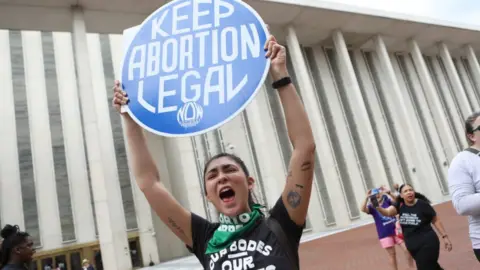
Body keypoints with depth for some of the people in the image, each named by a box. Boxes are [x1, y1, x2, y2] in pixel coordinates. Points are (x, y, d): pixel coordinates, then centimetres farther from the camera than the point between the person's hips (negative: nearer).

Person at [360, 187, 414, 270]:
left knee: (407, 249, 0)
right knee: (392, 254, 8)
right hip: (385, 234, -2)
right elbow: (363, 209, -24)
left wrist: (387, 193, -26)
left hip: (395, 229, 2)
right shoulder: (372, 207, -5)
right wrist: (367, 198, -30)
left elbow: (395, 201, -17)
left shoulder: (386, 200, 1)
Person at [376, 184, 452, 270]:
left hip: (427, 243, -5)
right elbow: (387, 212, -19)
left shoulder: (422, 204, -13)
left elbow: (435, 220, -3)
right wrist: (378, 206, -39)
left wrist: (445, 237, -4)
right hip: (412, 246, 5)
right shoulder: (400, 205, -4)